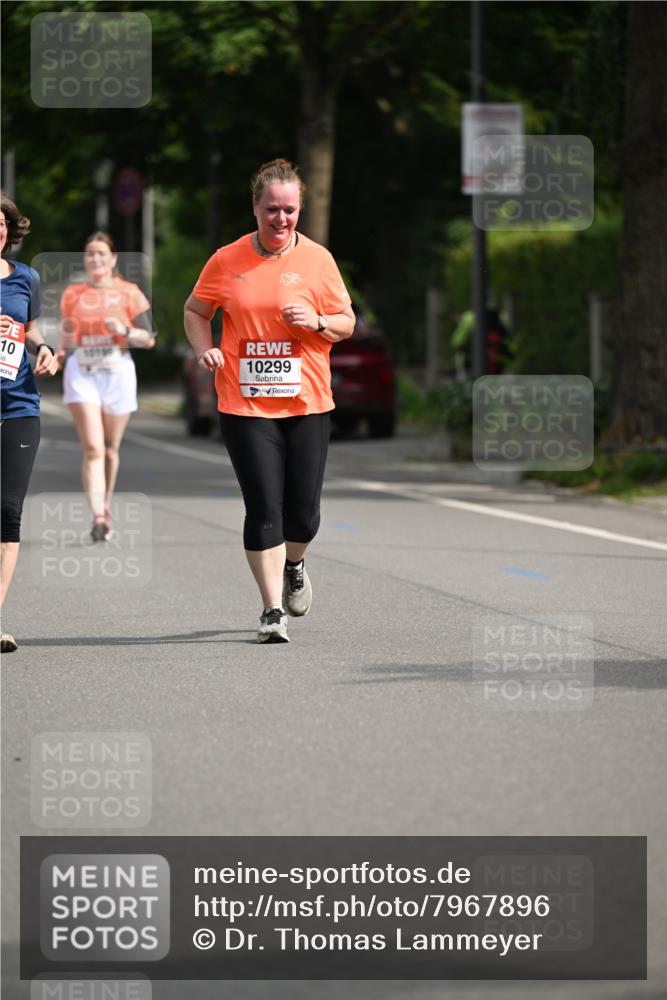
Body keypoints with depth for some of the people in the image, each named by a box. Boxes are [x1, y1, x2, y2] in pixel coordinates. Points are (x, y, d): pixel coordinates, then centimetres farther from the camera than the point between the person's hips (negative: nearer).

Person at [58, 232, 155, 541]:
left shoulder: (129, 293, 2)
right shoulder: (72, 294, 9)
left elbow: (148, 339, 1)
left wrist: (125, 331, -17)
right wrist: (63, 350, 0)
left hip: (117, 372, 0)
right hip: (82, 373, 0)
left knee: (109, 449, 10)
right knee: (92, 448, -14)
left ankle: (105, 506, 32)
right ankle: (98, 517, -23)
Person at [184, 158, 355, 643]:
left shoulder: (318, 259, 2)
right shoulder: (227, 261, 1)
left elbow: (347, 323, 8)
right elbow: (195, 310, 15)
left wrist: (317, 322, -13)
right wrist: (204, 348, -4)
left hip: (307, 401, 1)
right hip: (245, 401, -1)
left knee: (303, 511, 3)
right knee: (264, 507, -8)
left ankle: (294, 567, 37)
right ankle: (272, 609, -1)